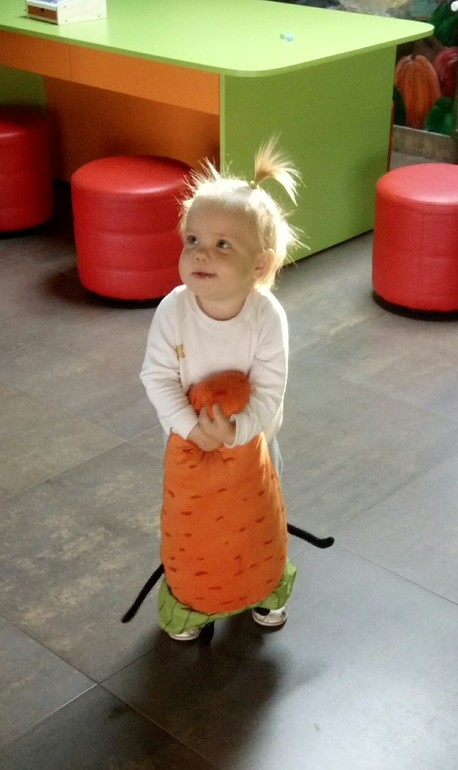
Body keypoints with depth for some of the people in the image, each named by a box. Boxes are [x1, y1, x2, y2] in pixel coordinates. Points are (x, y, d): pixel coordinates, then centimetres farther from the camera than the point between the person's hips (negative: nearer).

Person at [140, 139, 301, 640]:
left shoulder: (267, 317, -29)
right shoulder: (173, 310, -27)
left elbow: (270, 391, -25)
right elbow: (157, 377, -20)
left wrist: (237, 431, -39)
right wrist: (190, 426, -30)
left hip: (252, 437, 0)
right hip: (189, 439, 0)